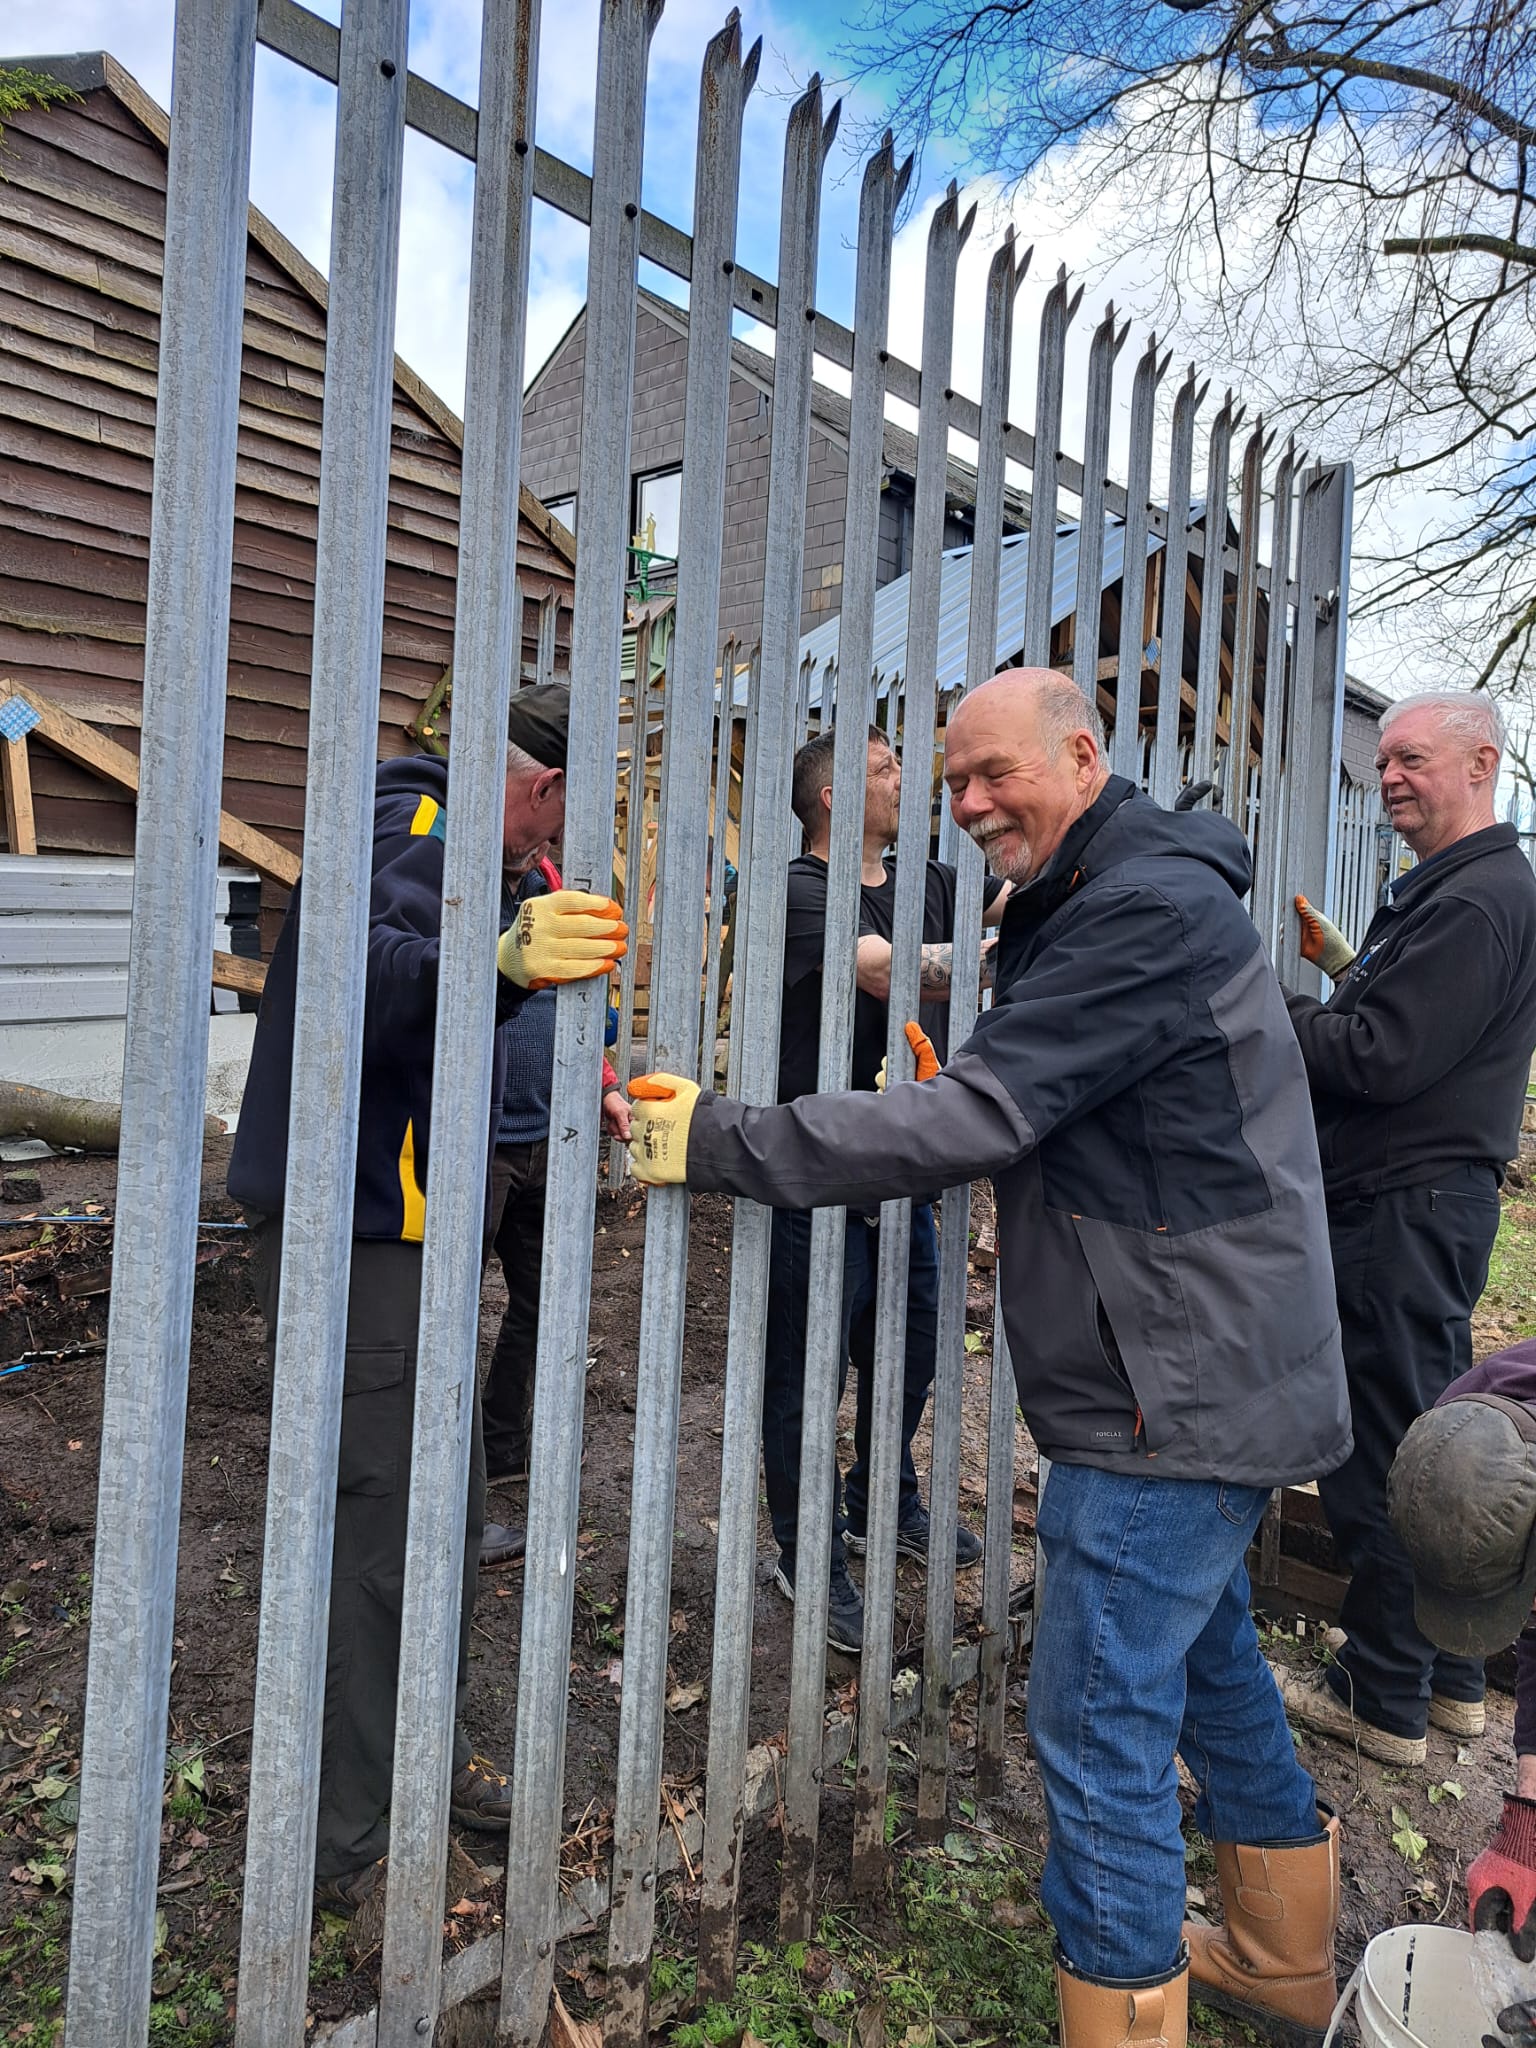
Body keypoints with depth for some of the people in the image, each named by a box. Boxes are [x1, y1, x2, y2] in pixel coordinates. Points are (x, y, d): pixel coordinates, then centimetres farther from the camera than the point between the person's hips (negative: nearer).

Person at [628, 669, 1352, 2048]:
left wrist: (720, 1141, -25)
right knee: (1207, 1656, 24)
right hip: (1192, 1378, 11)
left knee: (1100, 1729, -2)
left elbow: (979, 1118, -27)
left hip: (1175, 1393, -11)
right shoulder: (1091, 904, 14)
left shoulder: (1149, 911, -20)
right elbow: (1026, 1112, 16)